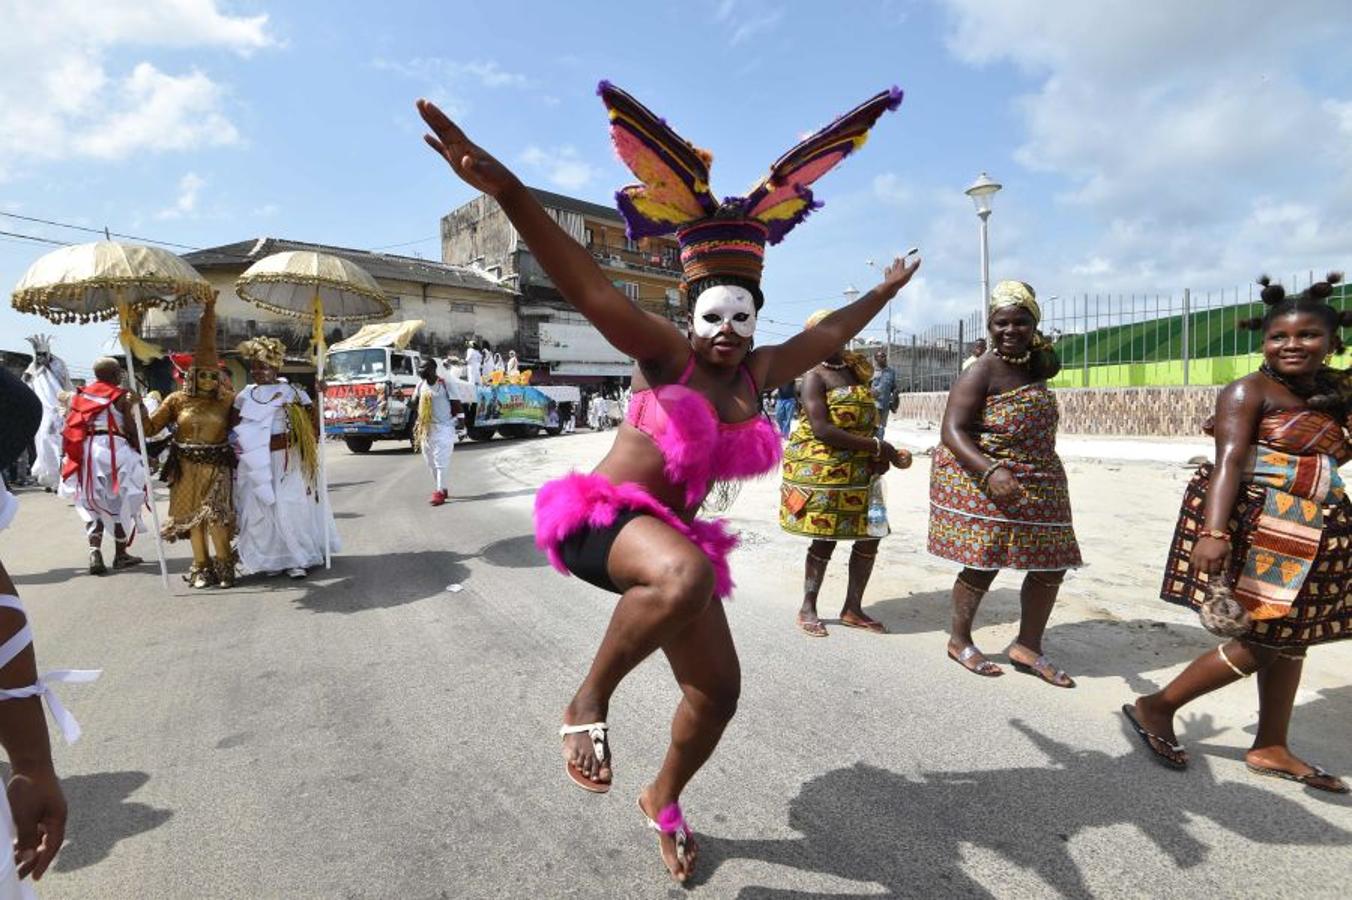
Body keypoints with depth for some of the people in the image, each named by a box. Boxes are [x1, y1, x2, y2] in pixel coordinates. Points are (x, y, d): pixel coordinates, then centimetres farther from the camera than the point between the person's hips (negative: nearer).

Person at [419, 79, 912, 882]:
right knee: (686, 573, -42)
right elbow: (589, 286, -26)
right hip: (604, 516, -6)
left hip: (672, 535, 7)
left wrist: (883, 295, 37)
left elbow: (824, 337, 22)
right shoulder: (666, 354, -12)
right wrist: (508, 190, -38)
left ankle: (665, 802, 37)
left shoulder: (757, 374, 6)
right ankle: (588, 703, -14)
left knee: (718, 694, 7)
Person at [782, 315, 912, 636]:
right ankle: (808, 609, 17)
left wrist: (880, 453, -4)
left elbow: (866, 418, 16)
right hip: (822, 470, -7)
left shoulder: (857, 369, 13)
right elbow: (822, 430, -21)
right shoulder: (815, 377, -10)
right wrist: (877, 446, -20)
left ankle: (852, 609, 21)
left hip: (859, 470, 7)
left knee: (871, 534, 6)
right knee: (825, 538, -1)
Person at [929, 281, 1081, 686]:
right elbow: (952, 431, -25)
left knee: (1052, 565, 8)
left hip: (1037, 483, 8)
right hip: (980, 480, -8)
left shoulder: (1035, 365, 6)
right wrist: (992, 472, -38)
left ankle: (1028, 647, 23)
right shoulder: (982, 372, -17)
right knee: (984, 562, -1)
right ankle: (959, 641, 21)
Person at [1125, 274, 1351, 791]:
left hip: (1309, 535, 8)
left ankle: (1270, 748, 24)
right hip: (1257, 527, -8)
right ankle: (1156, 708, 6)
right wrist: (1212, 531, -32)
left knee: (1288, 637, 12)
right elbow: (1228, 461, -21)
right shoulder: (1250, 391, -10)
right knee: (1263, 640, -6)